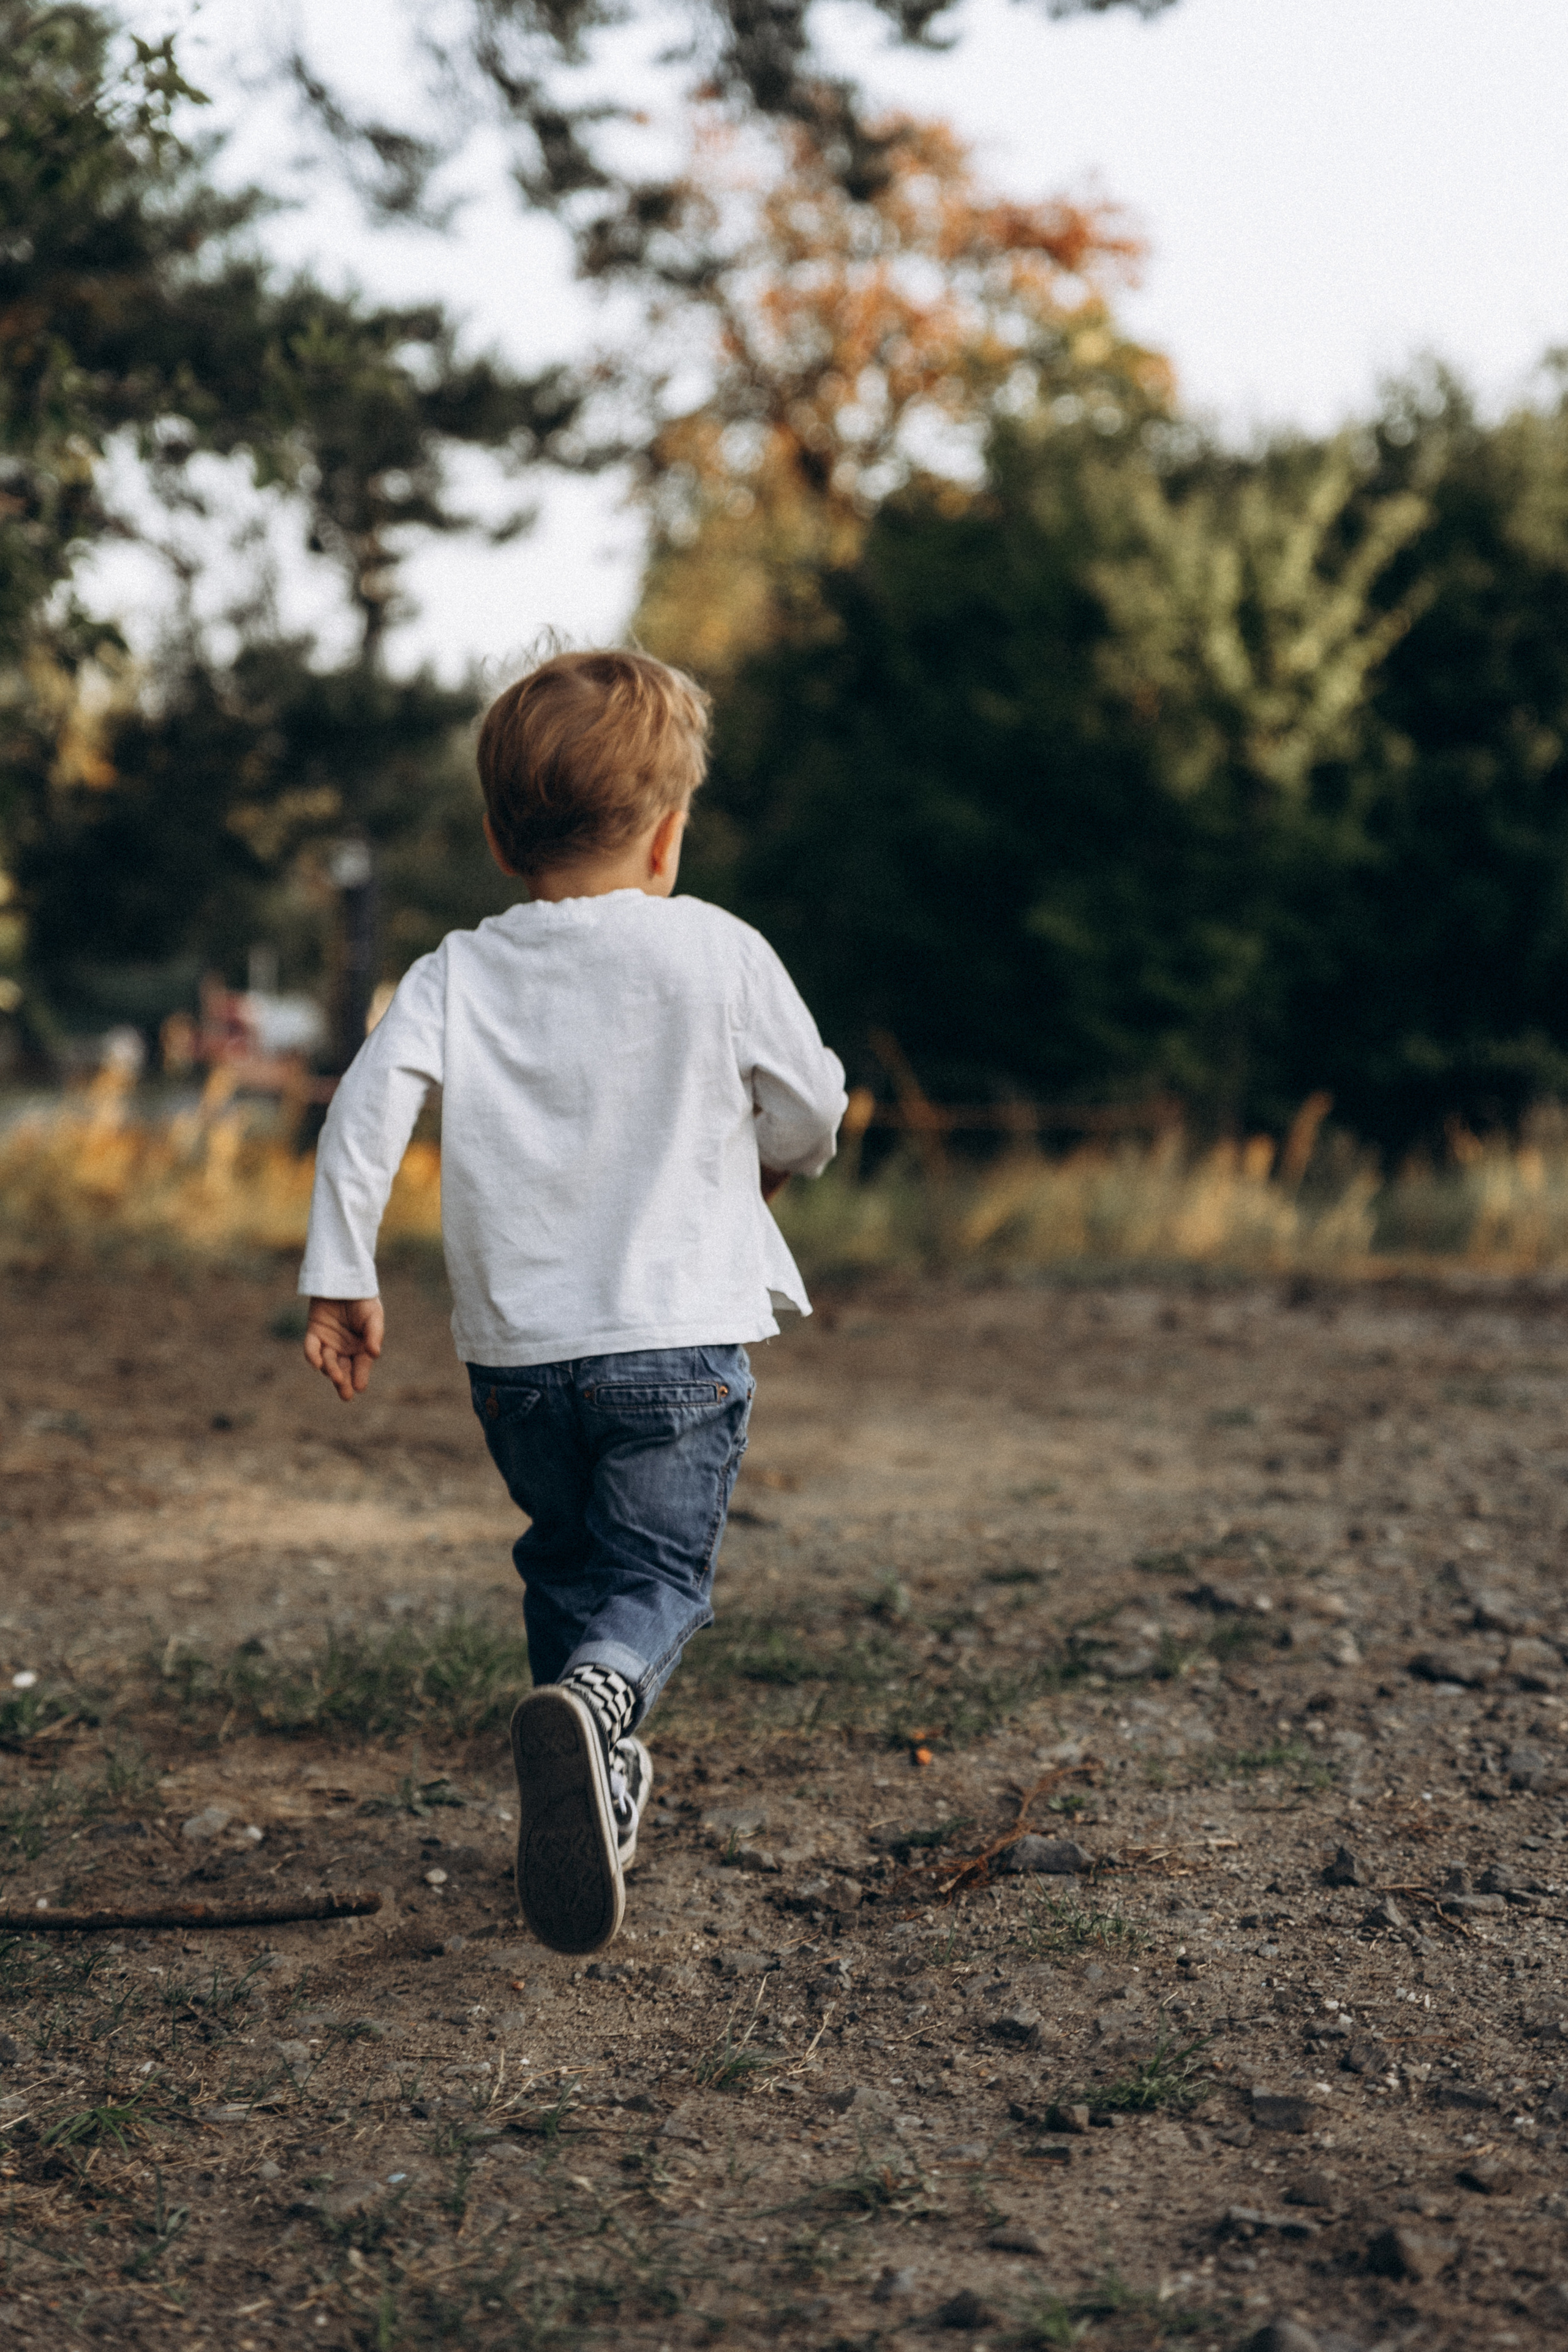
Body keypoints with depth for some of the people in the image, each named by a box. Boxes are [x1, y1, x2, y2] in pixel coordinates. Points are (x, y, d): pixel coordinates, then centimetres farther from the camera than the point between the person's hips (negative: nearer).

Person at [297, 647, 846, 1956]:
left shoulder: (457, 974, 2)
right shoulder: (719, 954, -2)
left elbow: (368, 1107, -9)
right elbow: (813, 1111, 6)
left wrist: (341, 1279, -4)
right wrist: (763, 1166, 29)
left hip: (512, 1348, 3)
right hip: (677, 1335, -3)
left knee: (566, 1562, 23)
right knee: (656, 1571, 0)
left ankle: (602, 1795, 28)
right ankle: (600, 1700, -32)